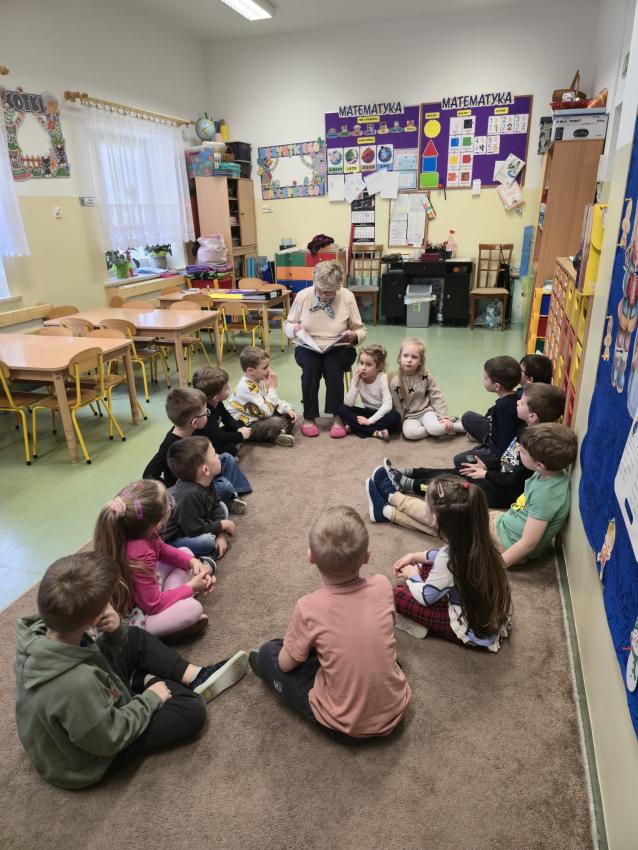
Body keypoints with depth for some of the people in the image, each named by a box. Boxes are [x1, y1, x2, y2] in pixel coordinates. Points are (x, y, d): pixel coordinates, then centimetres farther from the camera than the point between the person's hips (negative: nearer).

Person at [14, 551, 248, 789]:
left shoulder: (38, 631, -21)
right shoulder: (75, 686, -45)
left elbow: (95, 661, -4)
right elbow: (109, 738, -28)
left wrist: (115, 631, -24)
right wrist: (150, 698, -13)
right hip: (92, 755, -7)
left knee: (135, 639, 11)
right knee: (192, 709, -10)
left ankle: (195, 677, 14)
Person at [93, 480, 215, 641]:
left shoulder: (139, 529, -14)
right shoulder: (139, 554, -37)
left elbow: (162, 549, 8)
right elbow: (154, 605, -26)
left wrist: (193, 561, -6)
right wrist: (190, 587, -14)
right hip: (130, 615, -10)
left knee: (187, 553, 8)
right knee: (193, 608, -29)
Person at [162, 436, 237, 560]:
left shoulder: (205, 481, -9)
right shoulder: (190, 495, -36)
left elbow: (216, 505, 3)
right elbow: (196, 530, -30)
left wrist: (220, 534, -9)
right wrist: (223, 524, -16)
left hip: (192, 523, 9)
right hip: (170, 539, -9)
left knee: (222, 507, 6)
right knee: (207, 540, -32)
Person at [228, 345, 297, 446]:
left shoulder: (260, 379, -1)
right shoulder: (247, 387, -29)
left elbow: (275, 400, 12)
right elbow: (267, 412, -31)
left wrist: (288, 409, -5)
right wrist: (272, 388, -26)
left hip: (259, 418, 10)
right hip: (246, 426, -9)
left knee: (289, 414, 7)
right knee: (276, 422, -32)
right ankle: (275, 437, -3)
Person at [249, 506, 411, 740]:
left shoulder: (309, 608, -25)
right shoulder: (382, 586, -15)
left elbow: (287, 664, -6)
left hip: (344, 726, -3)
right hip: (395, 711, 4)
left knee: (268, 653, 10)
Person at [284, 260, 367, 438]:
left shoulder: (347, 297, -5)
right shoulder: (303, 296, -4)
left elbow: (361, 329, 1)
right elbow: (288, 325, 7)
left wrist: (354, 336, -23)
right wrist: (294, 329, -17)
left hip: (340, 348, 0)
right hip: (308, 348, 1)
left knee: (332, 366, -33)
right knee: (311, 366, -32)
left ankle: (337, 416, -22)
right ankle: (309, 417, -21)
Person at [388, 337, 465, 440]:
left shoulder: (426, 375, -8)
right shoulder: (395, 381, -12)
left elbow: (436, 397, -5)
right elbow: (397, 406, -4)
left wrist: (444, 417, -12)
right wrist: (399, 425, -5)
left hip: (426, 410, 0)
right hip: (409, 416, 0)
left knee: (435, 428, -32)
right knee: (409, 432, -33)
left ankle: (463, 426, -7)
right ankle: (443, 429, -16)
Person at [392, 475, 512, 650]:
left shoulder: (449, 559, -32)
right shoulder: (476, 540, -11)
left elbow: (426, 596, -17)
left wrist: (412, 575, 2)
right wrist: (415, 557, 12)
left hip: (474, 630, -8)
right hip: (490, 616, 8)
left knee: (398, 595, -11)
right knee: (425, 569, 14)